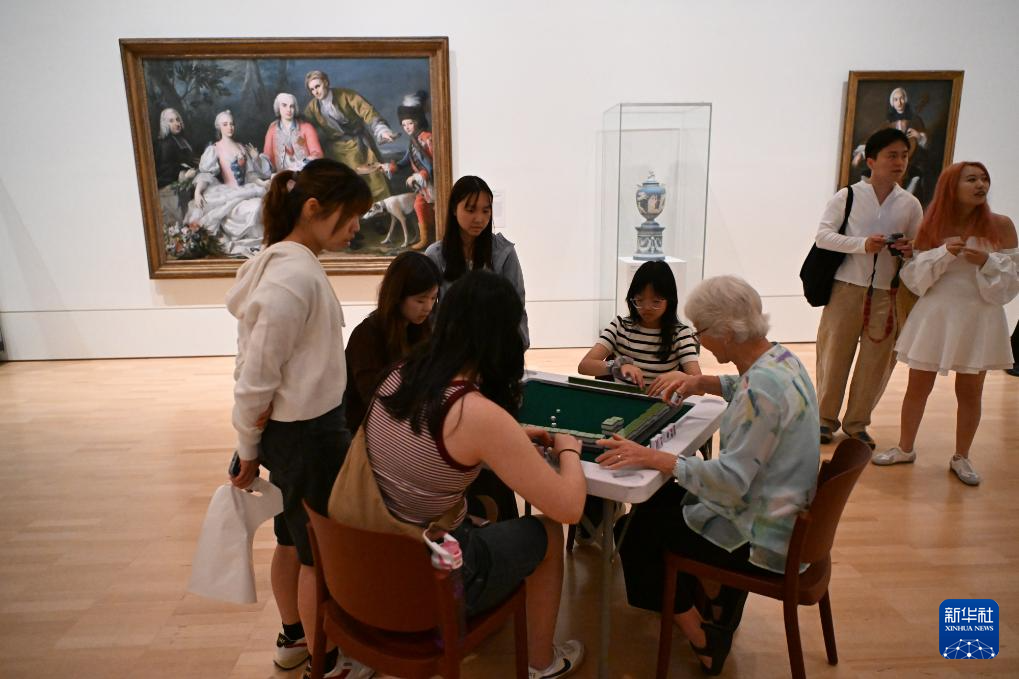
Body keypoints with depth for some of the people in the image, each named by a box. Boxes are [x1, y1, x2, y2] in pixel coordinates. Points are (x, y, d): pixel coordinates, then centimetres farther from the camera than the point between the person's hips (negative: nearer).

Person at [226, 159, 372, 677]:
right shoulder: (296, 275, -23)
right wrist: (247, 450, -8)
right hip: (308, 433, -9)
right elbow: (256, 374, -21)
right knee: (321, 554, 8)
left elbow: (257, 366, 9)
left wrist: (252, 445, 12)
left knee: (292, 540, 23)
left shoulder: (289, 264, 6)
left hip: (295, 428, 9)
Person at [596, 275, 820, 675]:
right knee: (663, 499, 22)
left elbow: (732, 480, -32)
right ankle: (710, 610, 32)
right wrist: (702, 383, 7)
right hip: (783, 516, 10)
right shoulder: (780, 358, -1)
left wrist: (652, 458, -30)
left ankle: (701, 640, 21)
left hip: (762, 539, -9)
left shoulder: (762, 386, -31)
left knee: (640, 528, 5)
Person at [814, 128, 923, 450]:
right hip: (847, 288, -3)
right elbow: (822, 235, -7)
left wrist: (909, 251, -9)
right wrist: (863, 244, -19)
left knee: (876, 360, 6)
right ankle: (826, 418, 19)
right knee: (834, 355, 3)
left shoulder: (910, 204, 8)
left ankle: (857, 423, 22)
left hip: (887, 293, 3)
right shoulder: (848, 196, -1)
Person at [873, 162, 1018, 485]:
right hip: (935, 314, 1)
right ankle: (905, 449, 23)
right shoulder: (932, 226, 1)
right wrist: (944, 253, -17)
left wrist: (987, 261, -19)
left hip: (979, 317, 0)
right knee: (917, 386, 7)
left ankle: (961, 458, 25)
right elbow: (913, 273, -2)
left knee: (970, 391, 8)